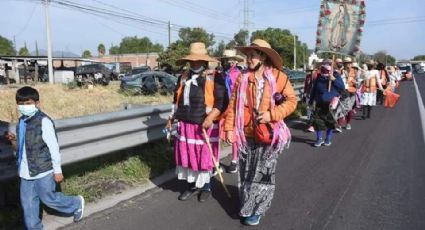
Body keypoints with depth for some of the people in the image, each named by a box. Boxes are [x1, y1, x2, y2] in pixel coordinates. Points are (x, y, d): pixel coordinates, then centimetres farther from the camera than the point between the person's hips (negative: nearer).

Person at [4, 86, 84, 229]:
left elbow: (54, 147, -16)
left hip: (43, 170, -7)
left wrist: (57, 170, -14)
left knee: (48, 198, 8)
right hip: (26, 171, 7)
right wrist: (15, 140, -1)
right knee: (27, 203, 14)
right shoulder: (21, 121, 7)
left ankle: (76, 204, 31)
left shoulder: (44, 121, -18)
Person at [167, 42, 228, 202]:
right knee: (187, 156, 12)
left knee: (205, 157, 6)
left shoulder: (214, 78, -7)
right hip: (185, 124, 5)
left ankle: (206, 187, 24)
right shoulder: (183, 78, 12)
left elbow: (222, 102, -12)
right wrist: (172, 117, 18)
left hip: (205, 125, -5)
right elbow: (177, 100, 22)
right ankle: (192, 185, 29)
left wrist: (210, 117, -23)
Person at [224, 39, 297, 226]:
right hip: (246, 134, 3)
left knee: (263, 173, 8)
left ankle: (256, 210, 24)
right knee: (247, 173, 13)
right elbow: (233, 105, 2)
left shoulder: (278, 77, -6)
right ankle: (248, 205, 33)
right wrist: (230, 128, -4)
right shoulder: (242, 79, 2)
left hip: (268, 135, -2)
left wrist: (272, 114, -16)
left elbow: (291, 100, -4)